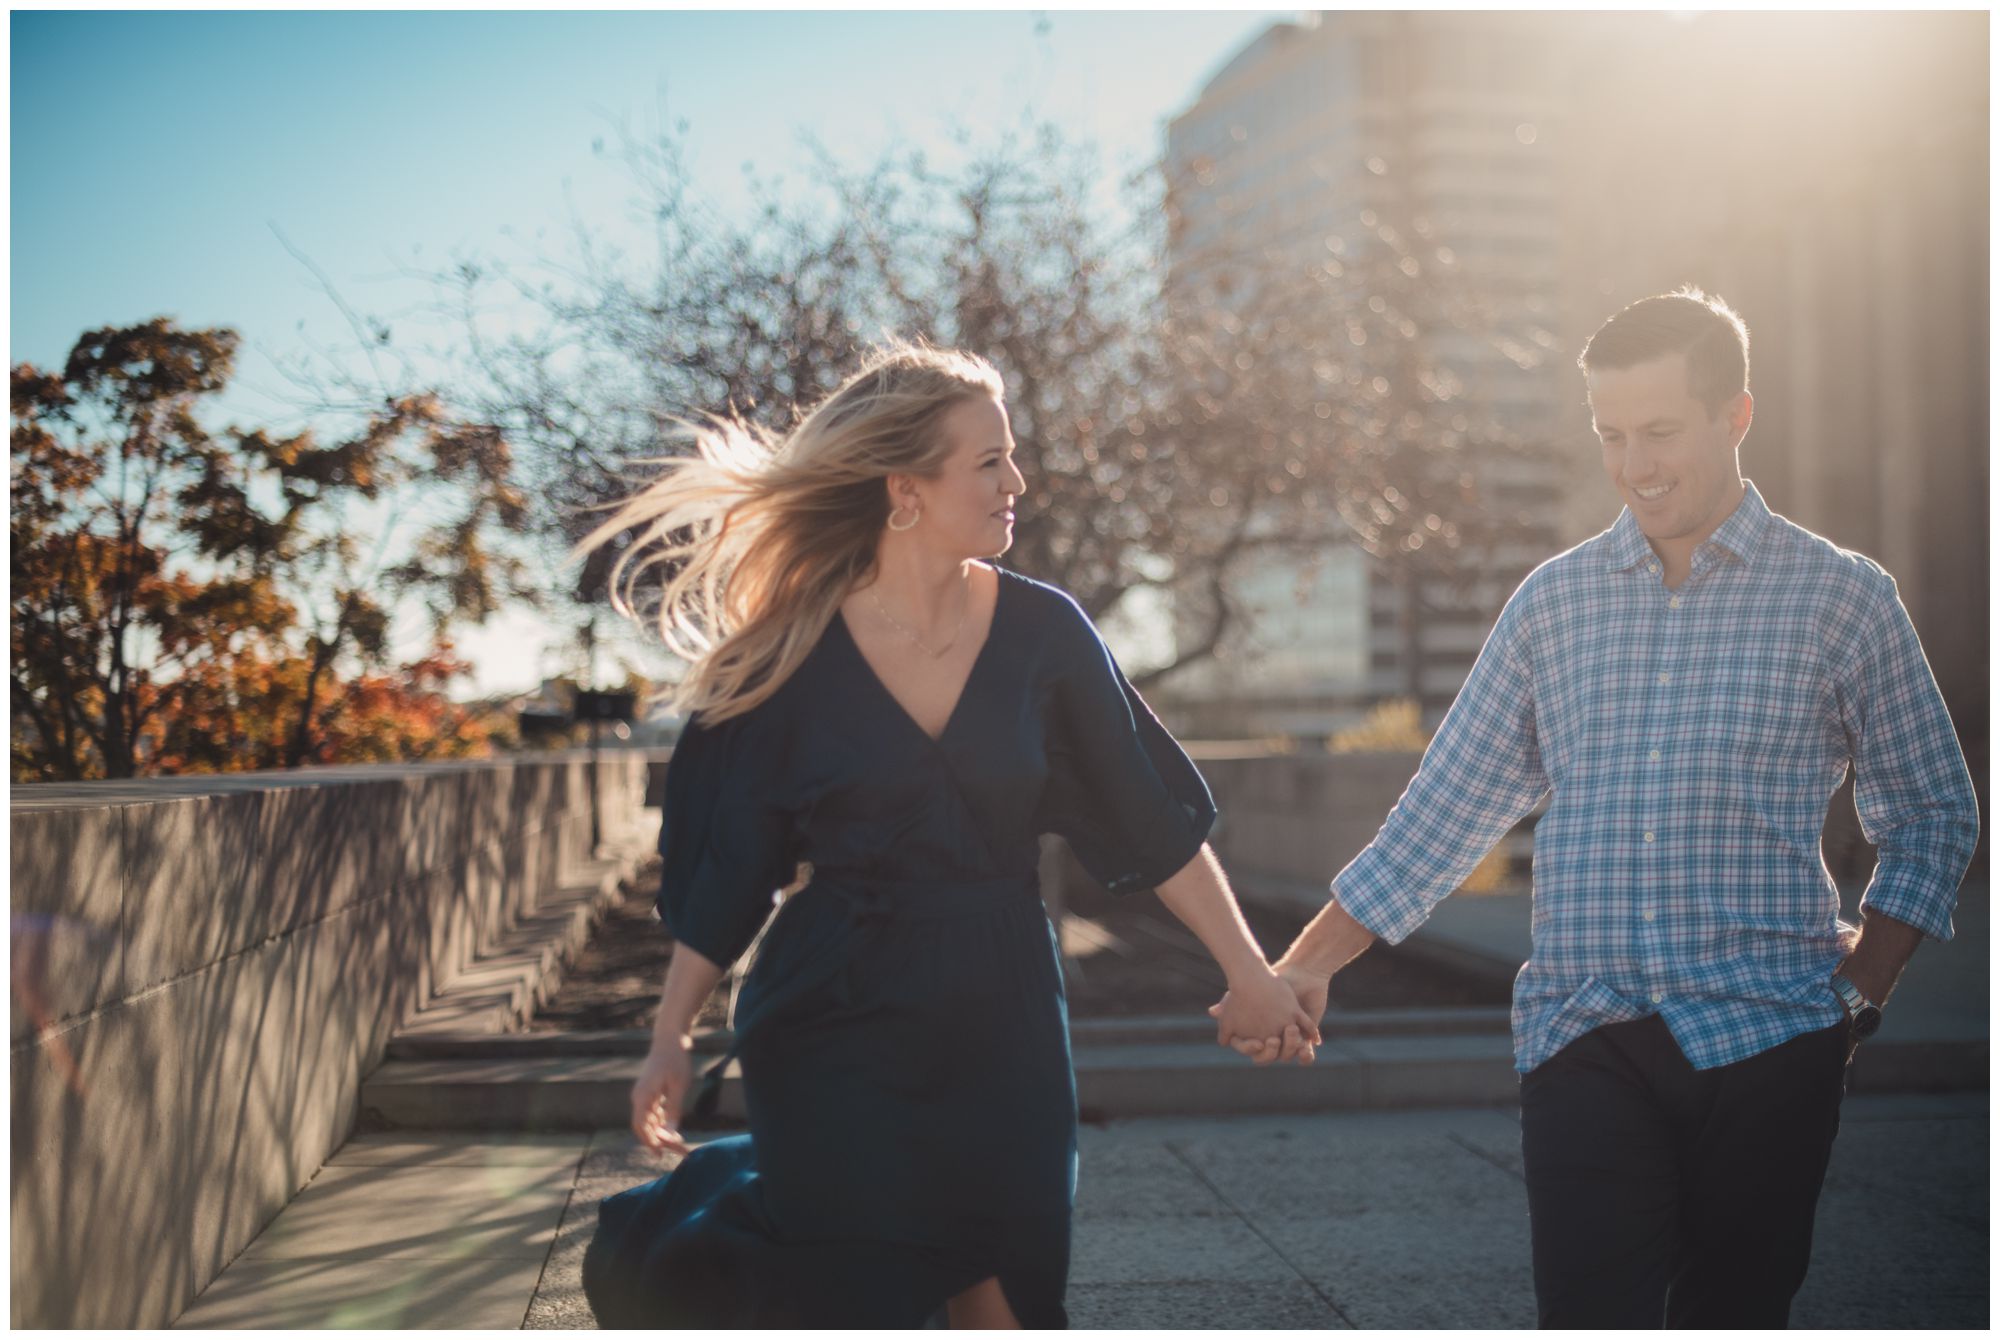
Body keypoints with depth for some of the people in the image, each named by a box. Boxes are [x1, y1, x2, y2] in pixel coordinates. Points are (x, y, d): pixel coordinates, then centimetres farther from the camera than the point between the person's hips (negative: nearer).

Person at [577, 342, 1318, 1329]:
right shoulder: (796, 652, -8)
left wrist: (1249, 973, 3)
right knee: (846, 1301, 3)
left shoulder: (1042, 631, -3)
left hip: (1002, 1024, 3)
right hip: (839, 1029, -2)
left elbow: (1153, 819, 2)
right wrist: (669, 1039, 1)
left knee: (1007, 1300, 6)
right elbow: (725, 873, -1)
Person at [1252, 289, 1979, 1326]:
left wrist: (1860, 989, 0)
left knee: (1732, 1317, 7)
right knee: (1587, 1315, -9)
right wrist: (1307, 965, 8)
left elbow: (1931, 817, 10)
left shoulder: (1843, 597, 4)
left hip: (1765, 1040, -1)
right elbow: (1445, 810, 12)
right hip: (1583, 1042, 1)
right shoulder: (1553, 600, 10)